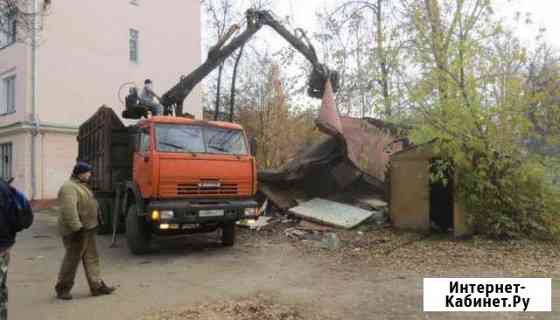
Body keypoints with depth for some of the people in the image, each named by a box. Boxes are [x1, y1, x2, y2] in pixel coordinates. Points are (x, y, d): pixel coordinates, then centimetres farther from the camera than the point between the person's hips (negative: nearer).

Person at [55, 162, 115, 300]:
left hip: (87, 229, 10)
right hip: (77, 231, -10)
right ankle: (62, 288, 15)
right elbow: (69, 210, -28)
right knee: (72, 259, 1)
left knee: (91, 258, 12)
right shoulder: (69, 187, -17)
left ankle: (97, 285, 19)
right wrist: (77, 227, -30)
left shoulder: (81, 185, 16)